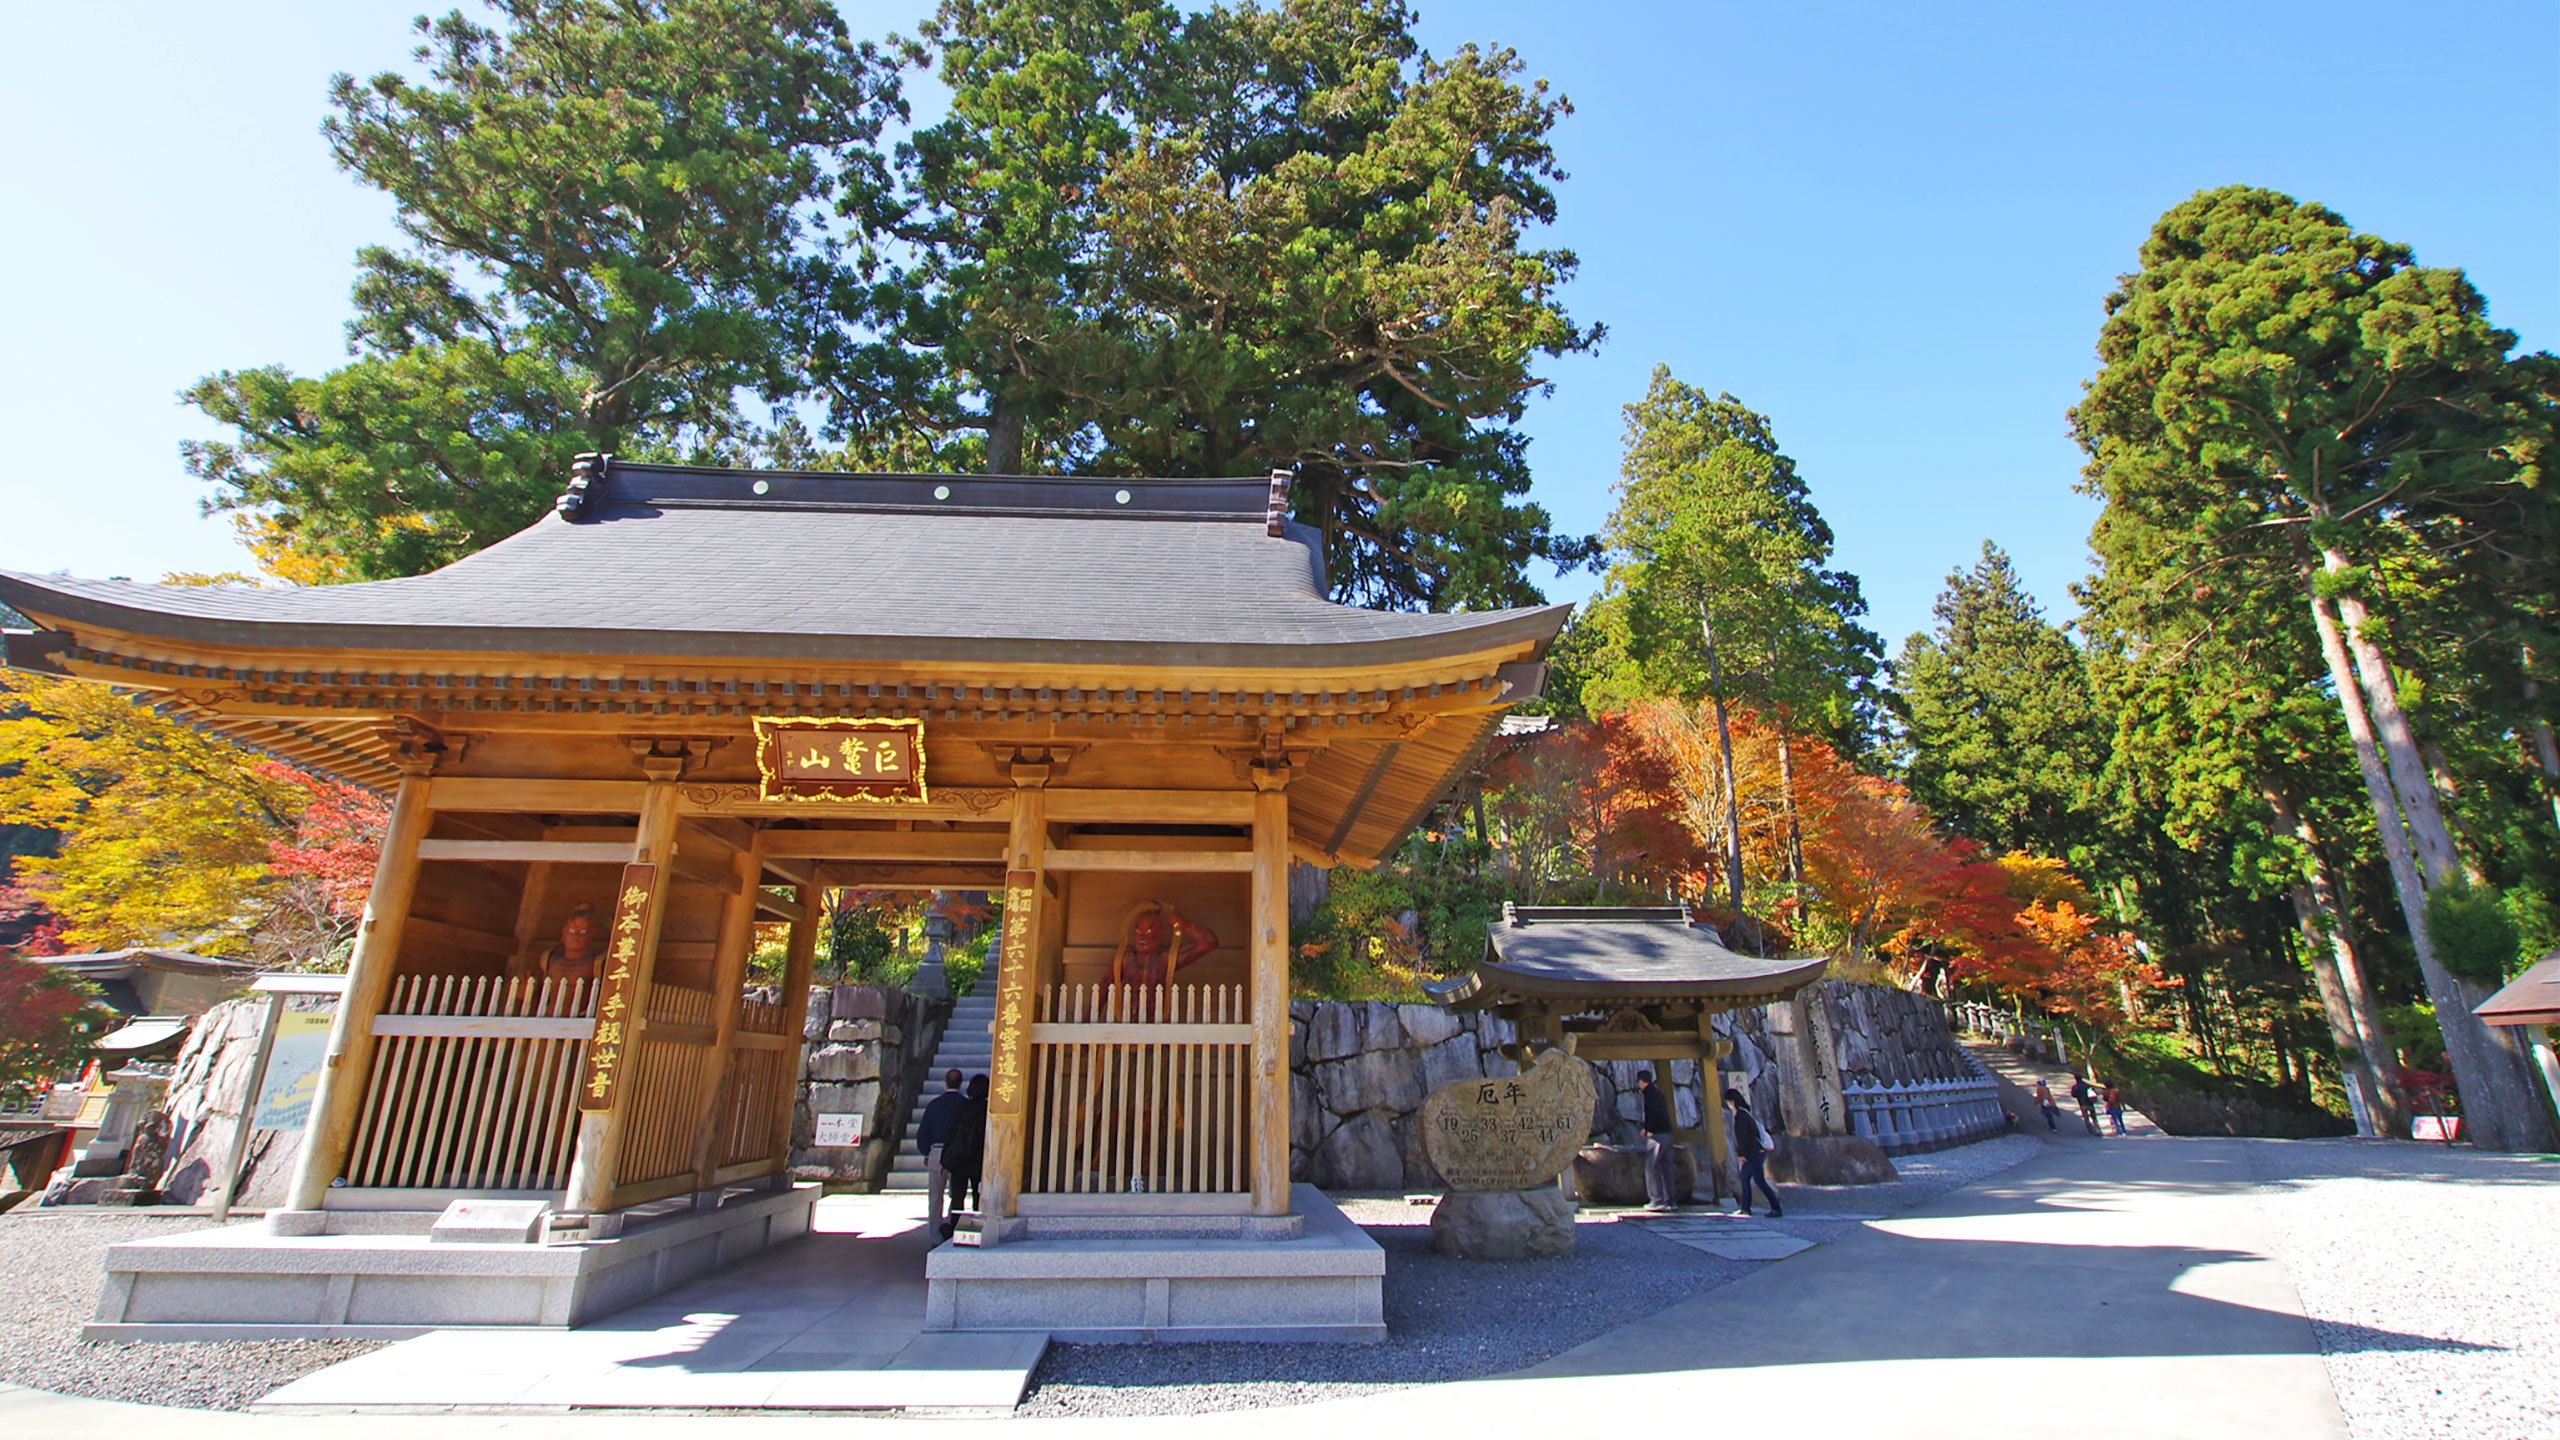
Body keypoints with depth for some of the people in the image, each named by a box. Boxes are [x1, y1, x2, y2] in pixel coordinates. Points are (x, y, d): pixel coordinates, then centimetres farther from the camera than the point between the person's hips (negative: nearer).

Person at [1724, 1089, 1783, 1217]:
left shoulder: (1741, 1115, -15)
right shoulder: (1744, 1112, 15)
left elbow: (1742, 1136, -18)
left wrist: (1740, 1154, -14)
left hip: (1754, 1153, -10)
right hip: (1753, 1153, 10)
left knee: (1759, 1181, -8)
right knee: (1744, 1178, 12)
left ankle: (1777, 1208, -6)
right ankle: (1745, 1208, 14)